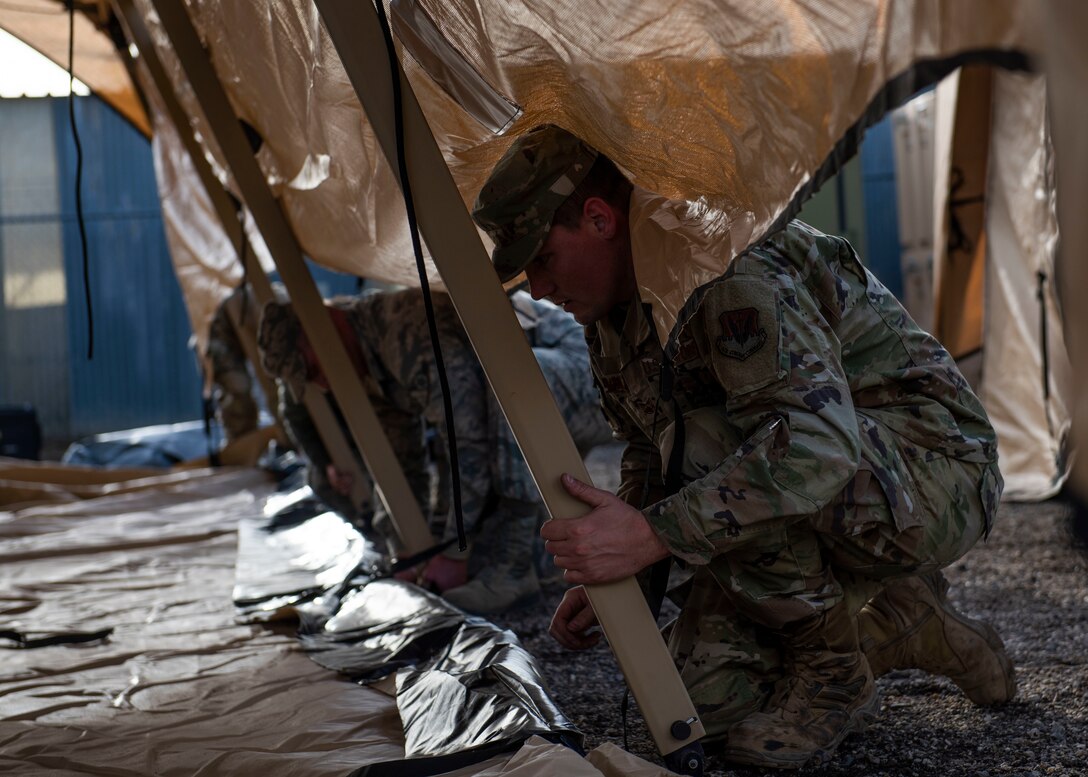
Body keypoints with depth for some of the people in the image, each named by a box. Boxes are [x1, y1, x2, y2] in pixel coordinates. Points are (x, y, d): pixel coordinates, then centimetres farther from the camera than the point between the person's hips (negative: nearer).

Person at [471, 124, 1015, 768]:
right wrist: (609, 575, 4)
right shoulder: (610, 323, 5)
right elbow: (649, 460, 18)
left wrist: (654, 533, -41)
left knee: (705, 445, -32)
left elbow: (819, 442, -39)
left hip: (935, 472, -8)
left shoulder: (726, 262, -26)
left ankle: (834, 668, -12)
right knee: (710, 691, -8)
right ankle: (906, 626, 13)